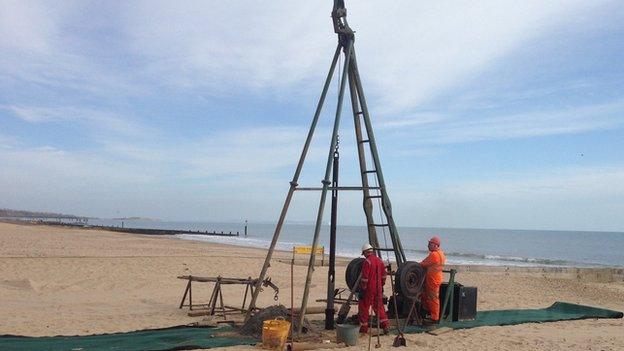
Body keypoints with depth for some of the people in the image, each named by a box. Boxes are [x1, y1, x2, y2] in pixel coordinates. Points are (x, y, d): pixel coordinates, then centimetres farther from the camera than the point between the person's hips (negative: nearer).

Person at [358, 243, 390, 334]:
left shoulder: (367, 261, -15)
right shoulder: (380, 261, 8)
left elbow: (364, 277, -17)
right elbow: (383, 276, 14)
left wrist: (362, 289, -12)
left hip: (368, 289, -7)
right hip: (378, 289, 7)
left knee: (363, 308, 4)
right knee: (379, 307, 16)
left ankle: (363, 328, 9)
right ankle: (386, 326, 11)